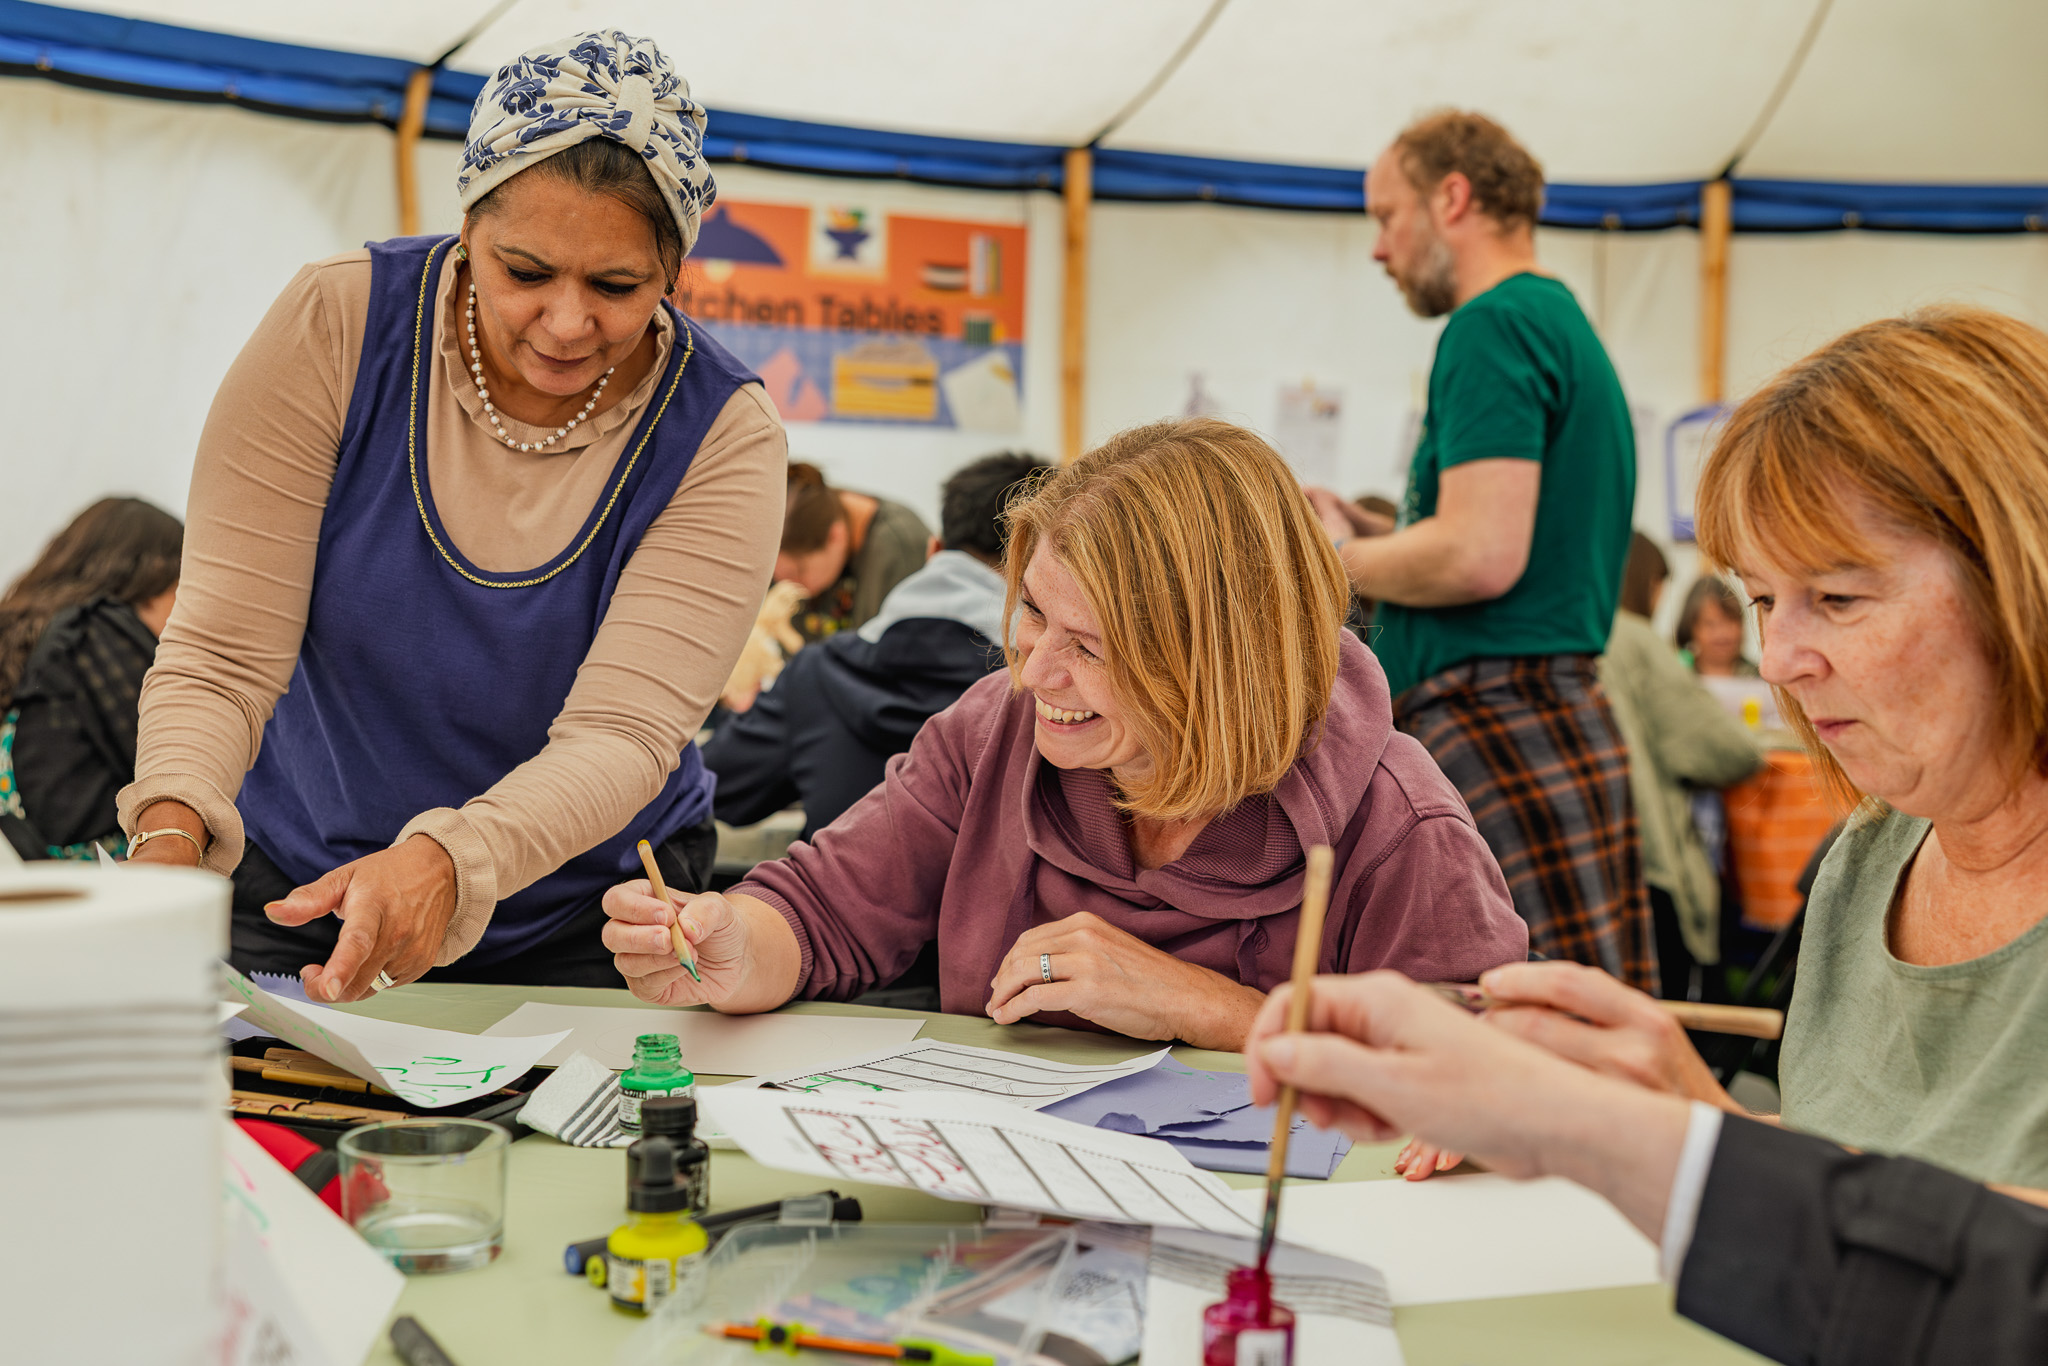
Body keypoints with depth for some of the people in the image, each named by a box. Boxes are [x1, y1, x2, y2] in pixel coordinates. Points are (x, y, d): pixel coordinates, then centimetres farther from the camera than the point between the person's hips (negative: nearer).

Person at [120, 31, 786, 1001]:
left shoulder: (721, 434, -15)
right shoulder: (337, 324, -13)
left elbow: (622, 733, -24)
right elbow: (224, 653, -15)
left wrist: (447, 865, -43)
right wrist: (171, 838, -35)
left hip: (585, 927, 0)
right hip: (301, 886, 1)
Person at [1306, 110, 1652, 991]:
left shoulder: (1494, 325, -9)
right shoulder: (1566, 325, 22)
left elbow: (1481, 557, -20)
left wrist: (1341, 562, -2)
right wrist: (1365, 536, 22)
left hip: (1496, 737, -10)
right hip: (1557, 713, 10)